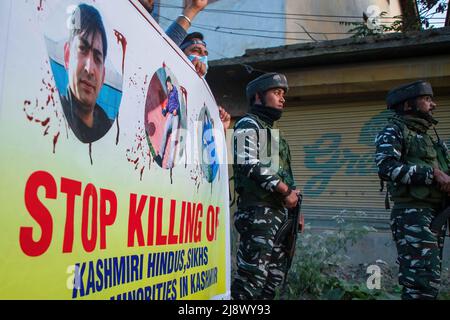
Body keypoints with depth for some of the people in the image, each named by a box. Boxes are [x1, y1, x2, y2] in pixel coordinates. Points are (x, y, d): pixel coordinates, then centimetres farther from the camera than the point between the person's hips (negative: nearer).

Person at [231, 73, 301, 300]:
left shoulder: (272, 130, 26)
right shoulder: (248, 124, -1)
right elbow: (250, 165, -17)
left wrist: (294, 207, 20)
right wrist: (285, 191, -12)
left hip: (281, 213, 9)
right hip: (259, 212, -9)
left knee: (275, 278, 10)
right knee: (253, 275, -12)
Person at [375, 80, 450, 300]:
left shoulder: (426, 136, 23)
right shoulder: (394, 130, -3)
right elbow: (387, 167, -19)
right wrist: (432, 173, -17)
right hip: (413, 215, -9)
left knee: (429, 279, 11)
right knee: (425, 281, -12)